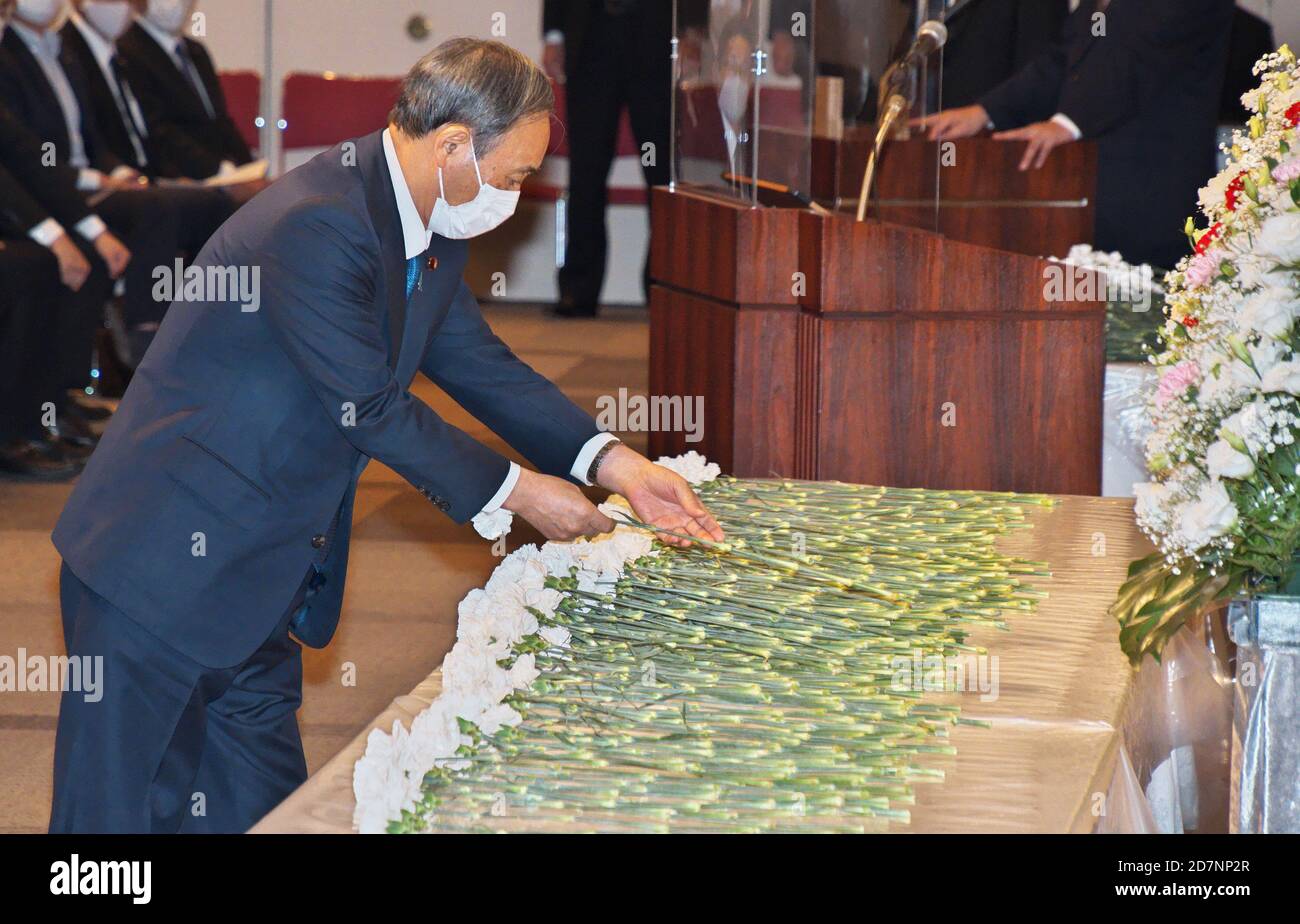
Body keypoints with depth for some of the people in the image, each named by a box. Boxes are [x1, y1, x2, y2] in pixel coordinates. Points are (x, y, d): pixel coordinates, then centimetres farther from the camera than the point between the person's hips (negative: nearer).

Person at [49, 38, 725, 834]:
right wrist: (515, 492, -11)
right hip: (165, 570, -10)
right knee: (130, 814, -2)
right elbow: (375, 409, -22)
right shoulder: (316, 226, -26)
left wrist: (613, 463, 3)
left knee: (262, 805, 13)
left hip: (260, 586, 10)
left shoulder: (428, 228, 6)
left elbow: (478, 362, 13)